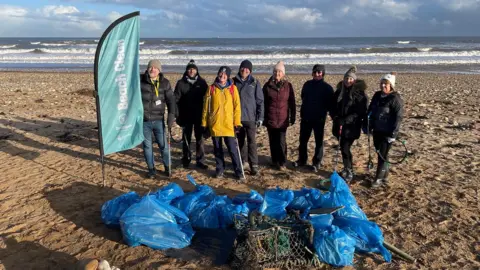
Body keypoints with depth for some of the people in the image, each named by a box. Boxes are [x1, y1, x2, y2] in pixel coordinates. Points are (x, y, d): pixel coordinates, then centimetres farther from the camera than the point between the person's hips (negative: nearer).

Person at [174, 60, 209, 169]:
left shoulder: (202, 82, 4)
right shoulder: (181, 83, 1)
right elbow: (176, 100, 0)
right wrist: (177, 115, -6)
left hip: (199, 116, 1)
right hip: (186, 117, 0)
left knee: (200, 139, 3)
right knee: (186, 139, 8)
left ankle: (200, 160, 11)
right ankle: (186, 159, 21)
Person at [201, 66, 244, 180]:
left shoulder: (232, 88, 1)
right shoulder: (211, 88, 3)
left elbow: (237, 106, 1)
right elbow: (206, 107, 6)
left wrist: (237, 123, -4)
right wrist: (204, 124, 5)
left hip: (228, 124, -1)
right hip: (214, 124, 2)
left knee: (233, 149, -1)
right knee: (217, 149, 11)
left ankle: (238, 171, 9)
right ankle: (220, 169, 26)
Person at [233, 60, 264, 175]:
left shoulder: (255, 83, -1)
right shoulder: (234, 82, 5)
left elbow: (260, 101, 0)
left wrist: (260, 117, -6)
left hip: (250, 117, -3)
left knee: (252, 141, -7)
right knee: (240, 140, 10)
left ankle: (254, 165, -4)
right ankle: (244, 162, 22)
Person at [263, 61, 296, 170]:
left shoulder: (288, 86, 2)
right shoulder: (267, 85, 2)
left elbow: (292, 103, 4)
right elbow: (263, 102, 5)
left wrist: (292, 118, 3)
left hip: (283, 119, -1)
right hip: (270, 119, 1)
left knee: (281, 142, -4)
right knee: (273, 141, 9)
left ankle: (282, 162, 8)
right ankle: (274, 160, 23)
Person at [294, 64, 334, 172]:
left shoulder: (327, 88, -6)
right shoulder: (307, 85, 4)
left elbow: (330, 104, -3)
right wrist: (303, 112, 11)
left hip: (319, 119, -3)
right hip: (306, 117, 3)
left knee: (319, 141, 6)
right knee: (303, 140, 9)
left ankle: (317, 162, 15)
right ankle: (302, 160, 22)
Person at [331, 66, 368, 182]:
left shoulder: (359, 93, -8)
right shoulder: (339, 91, 8)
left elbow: (361, 111, -12)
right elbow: (333, 107, 14)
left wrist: (346, 120, -20)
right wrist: (335, 118, -6)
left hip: (351, 126, -5)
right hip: (339, 125, 5)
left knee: (345, 148, -9)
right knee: (342, 148, 11)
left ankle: (349, 172, 7)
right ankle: (346, 169, 28)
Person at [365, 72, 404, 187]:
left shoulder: (395, 98, -13)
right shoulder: (377, 95, 8)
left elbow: (398, 116, -16)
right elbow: (370, 111, 16)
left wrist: (393, 133, -19)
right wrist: (368, 126, 12)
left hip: (387, 133, -7)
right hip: (377, 130, 7)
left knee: (382, 155, -2)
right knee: (380, 154, 15)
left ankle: (379, 179, 8)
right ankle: (384, 175, 29)